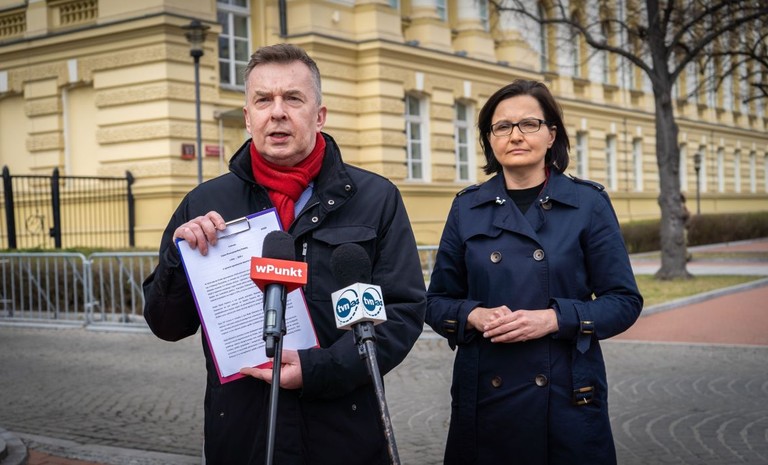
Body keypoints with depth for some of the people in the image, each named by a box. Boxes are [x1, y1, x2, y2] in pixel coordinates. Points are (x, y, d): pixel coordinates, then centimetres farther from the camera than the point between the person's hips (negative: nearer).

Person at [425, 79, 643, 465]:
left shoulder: (588, 203, -1)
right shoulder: (467, 208, 4)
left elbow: (624, 301, -2)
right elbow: (437, 302, 8)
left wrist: (555, 318, -16)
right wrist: (474, 315, -12)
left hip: (568, 396, -1)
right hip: (484, 399, 2)